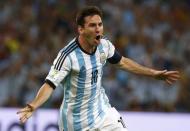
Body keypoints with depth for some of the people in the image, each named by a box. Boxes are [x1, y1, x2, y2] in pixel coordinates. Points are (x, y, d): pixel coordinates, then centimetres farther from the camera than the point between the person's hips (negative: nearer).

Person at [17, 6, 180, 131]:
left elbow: (122, 62, 13)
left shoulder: (104, 45, -6)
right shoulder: (68, 55, -26)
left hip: (102, 110, 6)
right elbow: (50, 84, -28)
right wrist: (33, 106, -46)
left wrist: (154, 73, 16)